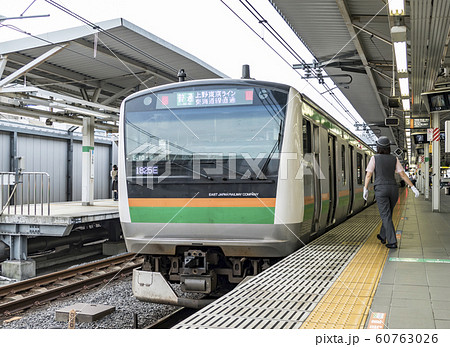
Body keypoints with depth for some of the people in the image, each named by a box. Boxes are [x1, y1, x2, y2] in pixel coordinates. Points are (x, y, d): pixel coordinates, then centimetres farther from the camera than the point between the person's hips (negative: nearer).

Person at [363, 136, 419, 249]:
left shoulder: (374, 158, 1)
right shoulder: (394, 159, 8)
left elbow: (368, 175, -3)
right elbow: (403, 174, 3)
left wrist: (365, 189, 2)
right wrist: (413, 187, 4)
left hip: (381, 189, -4)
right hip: (393, 189, 4)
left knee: (386, 216, -2)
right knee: (387, 214, 22)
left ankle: (392, 242, -11)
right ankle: (383, 237, 35)